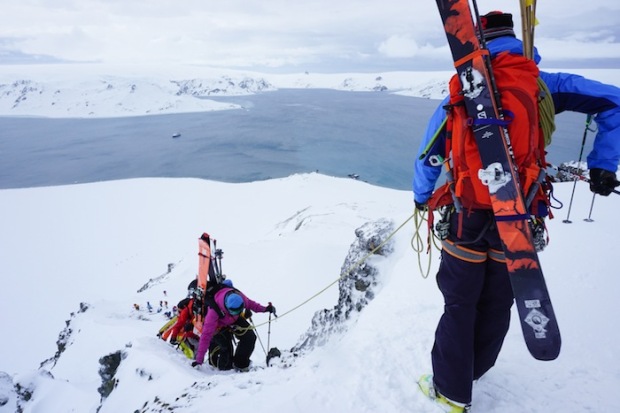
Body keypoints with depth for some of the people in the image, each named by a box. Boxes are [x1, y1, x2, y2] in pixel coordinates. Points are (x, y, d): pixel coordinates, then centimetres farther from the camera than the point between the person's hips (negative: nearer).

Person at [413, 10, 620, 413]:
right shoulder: (543, 85, 0)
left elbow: (429, 156, -3)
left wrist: (422, 197, 13)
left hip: (472, 217, -3)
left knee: (461, 303, 10)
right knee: (499, 301, 20)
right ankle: (473, 368, 43)